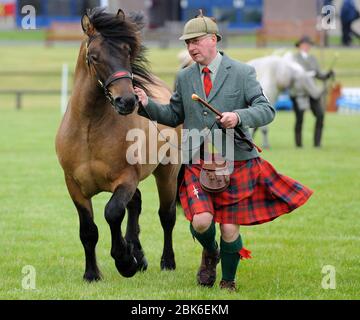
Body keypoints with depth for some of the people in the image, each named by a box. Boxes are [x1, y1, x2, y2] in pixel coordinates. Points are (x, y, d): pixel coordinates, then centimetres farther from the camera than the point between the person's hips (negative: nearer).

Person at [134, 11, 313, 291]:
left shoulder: (242, 73, -4)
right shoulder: (184, 77, 8)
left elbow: (266, 110, -8)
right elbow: (174, 115, 17)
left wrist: (239, 116, -27)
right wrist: (148, 105, -1)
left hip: (236, 164, -2)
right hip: (197, 166, 2)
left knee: (230, 230, 2)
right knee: (201, 221, -18)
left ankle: (228, 283, 27)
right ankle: (210, 253, 18)